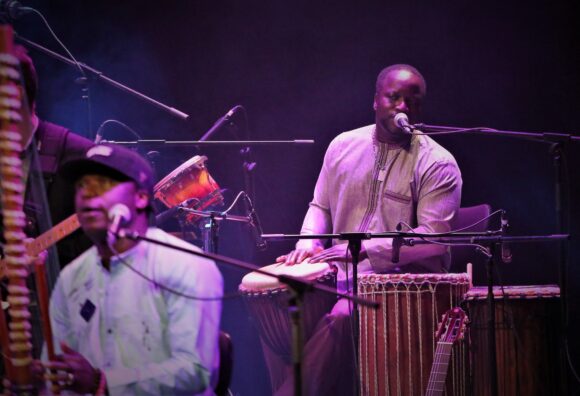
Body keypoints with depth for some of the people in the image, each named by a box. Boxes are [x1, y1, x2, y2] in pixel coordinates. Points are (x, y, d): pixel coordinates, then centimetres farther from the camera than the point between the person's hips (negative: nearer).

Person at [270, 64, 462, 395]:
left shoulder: (437, 164, -8)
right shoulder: (343, 146, 9)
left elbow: (435, 237, -17)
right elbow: (321, 206, 20)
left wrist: (365, 249, -25)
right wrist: (308, 243, -2)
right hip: (342, 279, 6)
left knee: (341, 319, -30)